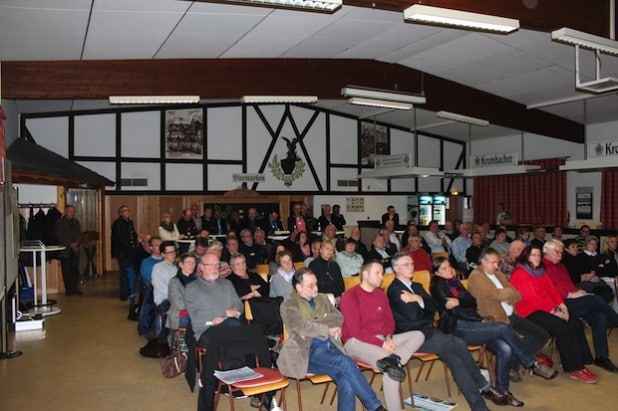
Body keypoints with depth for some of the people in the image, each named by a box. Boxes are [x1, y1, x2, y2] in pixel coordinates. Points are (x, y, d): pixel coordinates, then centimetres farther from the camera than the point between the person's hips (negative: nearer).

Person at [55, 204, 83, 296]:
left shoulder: (76, 222, 13)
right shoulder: (59, 222, -2)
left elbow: (79, 234, 12)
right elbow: (60, 237, -8)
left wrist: (76, 243, -7)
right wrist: (70, 245, -12)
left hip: (75, 250, 4)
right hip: (65, 250, -4)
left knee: (75, 270, 3)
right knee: (67, 270, -1)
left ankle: (75, 288, 11)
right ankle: (69, 289, 6)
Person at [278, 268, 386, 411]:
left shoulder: (322, 299, 21)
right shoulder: (288, 305, 5)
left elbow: (338, 318, 6)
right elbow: (301, 326, -12)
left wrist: (311, 326, -7)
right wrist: (328, 330, -6)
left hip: (330, 346, 5)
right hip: (308, 352, -5)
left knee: (346, 383, -25)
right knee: (345, 363, -30)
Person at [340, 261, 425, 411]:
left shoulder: (381, 294, 13)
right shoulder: (350, 296, -10)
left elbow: (389, 320, 12)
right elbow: (355, 331, -16)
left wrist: (388, 338, -10)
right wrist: (381, 344, -19)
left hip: (382, 339, 8)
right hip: (357, 342, -7)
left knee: (418, 335, -10)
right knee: (390, 365, -31)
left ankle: (392, 359, -35)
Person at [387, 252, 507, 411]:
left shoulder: (416, 286, 20)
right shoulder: (394, 290, -7)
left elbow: (434, 306, 6)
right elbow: (412, 315, -17)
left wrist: (419, 299, -13)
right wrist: (421, 300, 2)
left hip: (428, 331, 8)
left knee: (454, 358, -17)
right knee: (459, 344, -22)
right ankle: (483, 386, -10)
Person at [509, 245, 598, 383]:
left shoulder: (540, 271, 18)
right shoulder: (519, 274, -9)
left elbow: (551, 289, 12)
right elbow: (531, 298, -16)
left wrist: (561, 305, -5)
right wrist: (554, 312, -17)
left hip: (549, 309, 8)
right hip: (530, 313, -8)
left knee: (576, 323, -13)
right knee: (562, 328, -25)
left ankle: (581, 365, -12)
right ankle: (574, 369, -14)